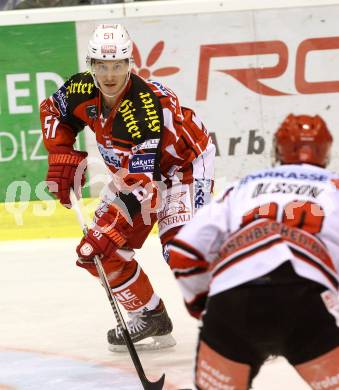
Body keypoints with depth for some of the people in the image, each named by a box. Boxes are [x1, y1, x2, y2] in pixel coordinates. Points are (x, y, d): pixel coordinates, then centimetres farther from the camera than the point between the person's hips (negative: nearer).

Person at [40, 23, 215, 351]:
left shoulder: (147, 107, -36)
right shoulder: (82, 90, -16)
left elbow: (140, 186, -38)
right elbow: (53, 111, 10)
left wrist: (107, 232, -41)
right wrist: (62, 158, -1)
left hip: (183, 164, -8)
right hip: (131, 171, 8)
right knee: (97, 254, 1)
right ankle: (150, 317, 17)